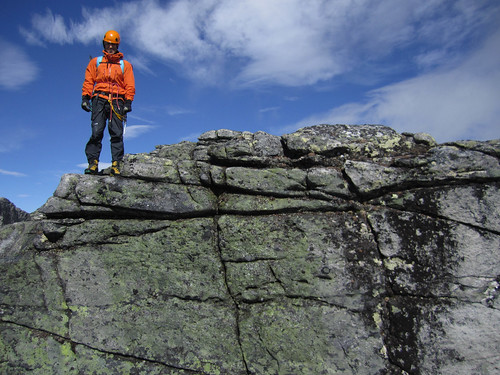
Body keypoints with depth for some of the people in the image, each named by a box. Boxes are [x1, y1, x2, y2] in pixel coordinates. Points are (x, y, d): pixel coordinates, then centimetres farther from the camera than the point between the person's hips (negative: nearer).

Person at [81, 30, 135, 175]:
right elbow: (88, 81, 16)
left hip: (117, 101, 0)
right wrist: (85, 98, 2)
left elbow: (130, 86, 10)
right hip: (99, 99, 1)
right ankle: (93, 163, -12)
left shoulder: (125, 64, 19)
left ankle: (116, 164, -11)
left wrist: (128, 102, -2)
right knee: (96, 132, -11)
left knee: (117, 134, -10)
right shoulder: (96, 62, 22)